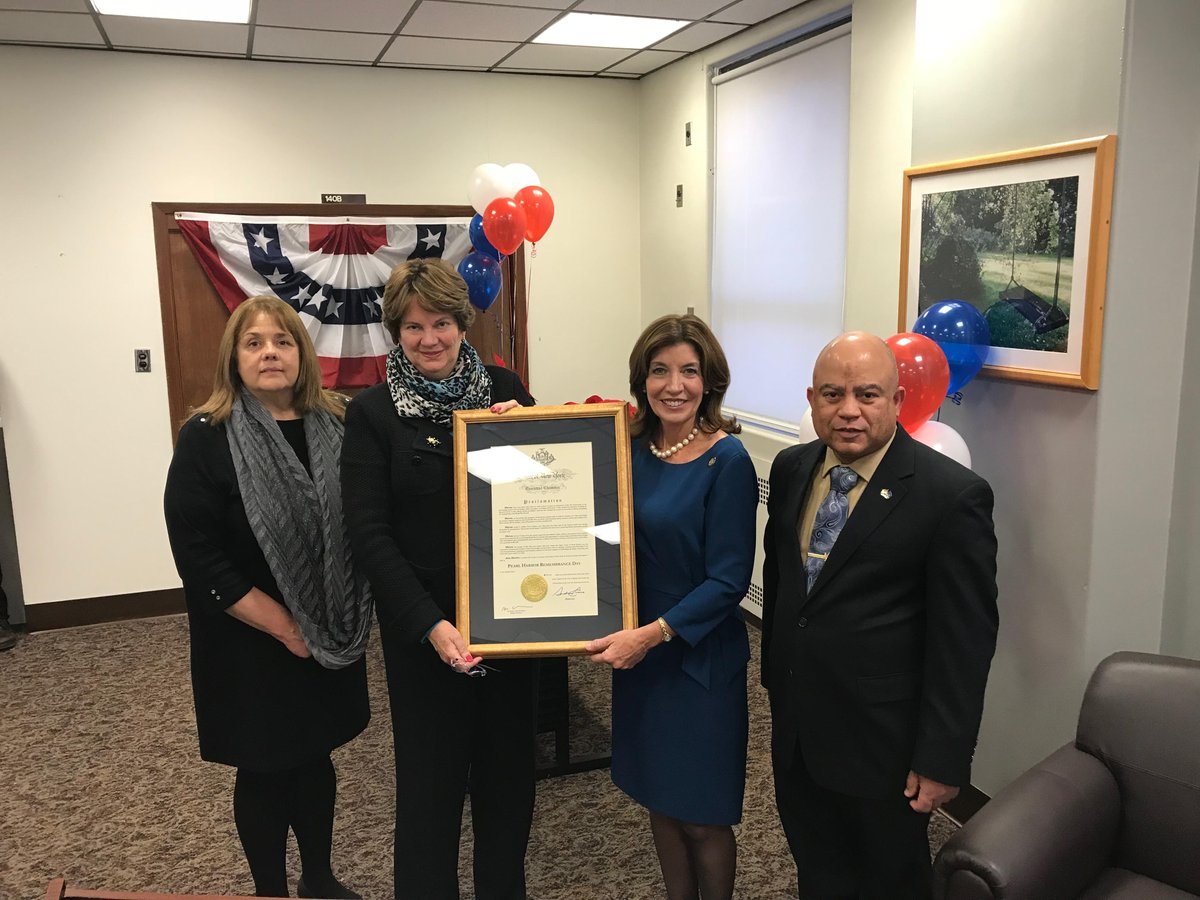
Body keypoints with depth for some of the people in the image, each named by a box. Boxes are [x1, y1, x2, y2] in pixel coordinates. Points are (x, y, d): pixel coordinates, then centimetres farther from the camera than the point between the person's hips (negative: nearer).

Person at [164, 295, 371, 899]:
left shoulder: (334, 427, 1)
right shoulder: (205, 438, -11)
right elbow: (198, 556, -15)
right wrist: (282, 624, -16)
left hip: (332, 635, 4)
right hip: (251, 644, -3)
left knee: (316, 756, 18)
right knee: (265, 770, 10)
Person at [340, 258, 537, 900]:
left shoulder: (503, 390, 2)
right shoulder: (371, 414, -6)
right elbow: (370, 534, -10)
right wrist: (431, 624, -18)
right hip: (421, 624, -3)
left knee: (509, 767, 17)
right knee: (431, 777, 8)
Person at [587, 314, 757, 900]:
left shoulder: (727, 460, -15)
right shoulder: (631, 448, 0)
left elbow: (729, 580, -16)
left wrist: (654, 633, -23)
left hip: (701, 658, -5)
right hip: (637, 652, 5)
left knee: (701, 819, 10)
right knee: (660, 802, 20)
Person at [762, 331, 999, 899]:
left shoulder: (952, 494, -19)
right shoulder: (790, 470, 0)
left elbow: (964, 638, -17)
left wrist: (943, 759, -15)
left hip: (880, 740, -5)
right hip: (796, 725, 6)